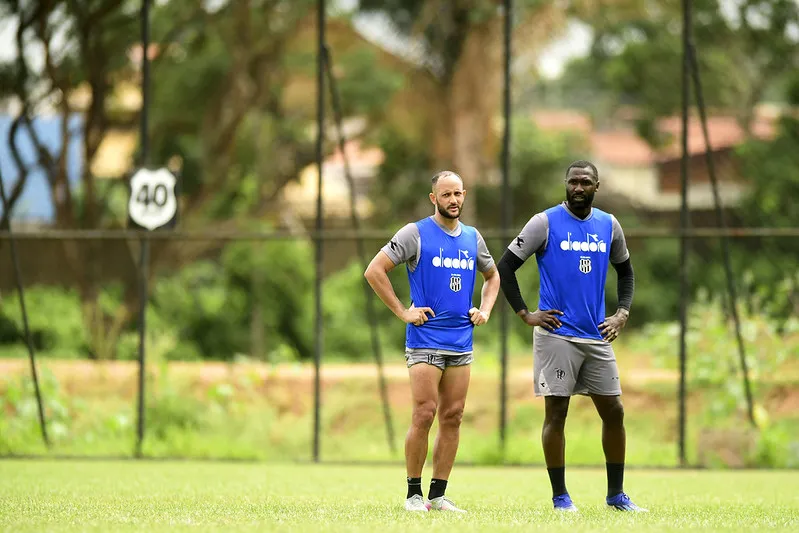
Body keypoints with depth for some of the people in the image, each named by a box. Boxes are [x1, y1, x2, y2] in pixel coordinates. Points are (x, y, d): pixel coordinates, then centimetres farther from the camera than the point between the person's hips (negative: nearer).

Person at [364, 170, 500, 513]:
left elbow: (492, 276, 30)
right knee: (424, 415, -9)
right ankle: (414, 494, -1)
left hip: (461, 343, 5)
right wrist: (403, 312, -10)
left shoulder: (472, 238, 12)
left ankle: (438, 495, 8)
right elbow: (374, 271, -8)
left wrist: (485, 310, 13)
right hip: (425, 340, -5)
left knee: (452, 417, 3)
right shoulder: (415, 234, -4)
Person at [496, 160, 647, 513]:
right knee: (556, 412, -3)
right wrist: (525, 314, -7)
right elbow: (505, 266, -3)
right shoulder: (545, 223, -5)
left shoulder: (609, 225, 9)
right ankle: (560, 496, 4)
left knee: (613, 411, 5)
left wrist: (622, 313, 9)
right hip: (556, 334, -5)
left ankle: (616, 494, 16)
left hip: (597, 337, 5)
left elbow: (625, 271, 23)